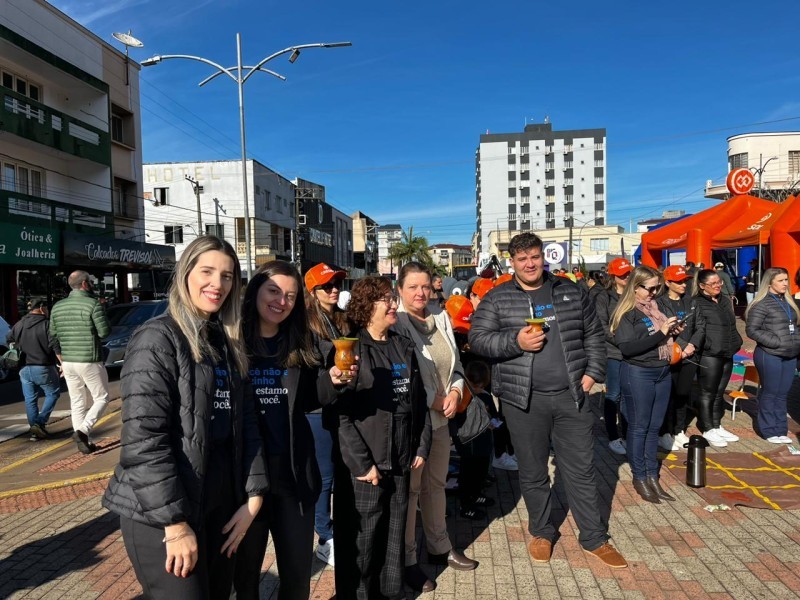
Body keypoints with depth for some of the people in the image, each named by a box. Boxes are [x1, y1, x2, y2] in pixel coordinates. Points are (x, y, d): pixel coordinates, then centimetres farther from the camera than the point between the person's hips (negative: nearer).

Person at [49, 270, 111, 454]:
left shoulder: (57, 306, 8)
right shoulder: (93, 304, -13)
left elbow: (53, 336, 12)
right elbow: (104, 332, -15)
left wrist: (62, 360, 21)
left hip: (68, 362, 6)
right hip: (89, 362, -6)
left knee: (77, 403, 12)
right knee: (101, 398, 8)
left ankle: (84, 442, 15)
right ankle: (83, 430, -10)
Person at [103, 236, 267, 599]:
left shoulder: (228, 343, 8)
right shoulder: (157, 339, -12)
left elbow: (245, 422, 7)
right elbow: (143, 440, -19)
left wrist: (252, 495, 0)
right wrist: (176, 524, -19)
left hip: (220, 505, 7)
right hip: (160, 514, -6)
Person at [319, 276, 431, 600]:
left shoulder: (404, 346, 8)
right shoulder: (349, 349, -10)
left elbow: (419, 401, 11)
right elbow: (341, 413, -15)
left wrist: (421, 447, 7)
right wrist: (361, 463, -17)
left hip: (400, 462, 5)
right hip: (363, 465, -5)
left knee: (394, 537, 18)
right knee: (361, 541, 7)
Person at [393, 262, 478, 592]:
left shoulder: (440, 317, 5)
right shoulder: (395, 323, -13)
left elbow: (455, 362, 11)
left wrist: (455, 392, -5)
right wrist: (435, 400, -15)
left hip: (441, 418, 6)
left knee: (436, 484, 19)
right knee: (409, 488, 6)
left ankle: (439, 547, 37)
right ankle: (407, 559, 22)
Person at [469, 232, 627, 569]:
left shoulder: (570, 292, 8)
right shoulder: (497, 299, -1)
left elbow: (594, 334, 13)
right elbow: (477, 338, -6)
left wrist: (592, 373, 3)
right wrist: (515, 341, -19)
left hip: (571, 396, 2)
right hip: (524, 400, -2)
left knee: (581, 471, 11)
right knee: (533, 473, 12)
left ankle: (594, 540, 28)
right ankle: (541, 533, 34)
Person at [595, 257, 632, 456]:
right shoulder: (603, 297, -3)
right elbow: (602, 326, -9)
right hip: (613, 352, -3)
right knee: (613, 395, 4)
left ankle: (625, 434, 22)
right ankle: (613, 438, 14)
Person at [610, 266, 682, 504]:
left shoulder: (656, 307, 10)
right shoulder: (626, 313, -11)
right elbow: (627, 348, -22)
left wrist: (673, 332, 0)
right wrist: (660, 333, -22)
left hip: (663, 372, 7)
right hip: (638, 374, -7)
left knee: (654, 427, 13)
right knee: (639, 427, 5)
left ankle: (652, 476, 24)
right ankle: (639, 478, 17)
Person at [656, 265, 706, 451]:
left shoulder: (691, 302, 11)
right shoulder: (660, 303, -6)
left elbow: (700, 326, 9)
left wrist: (692, 345, -7)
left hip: (689, 357, 5)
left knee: (684, 394, 13)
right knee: (669, 396, 0)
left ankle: (679, 431, 27)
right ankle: (665, 434, 13)